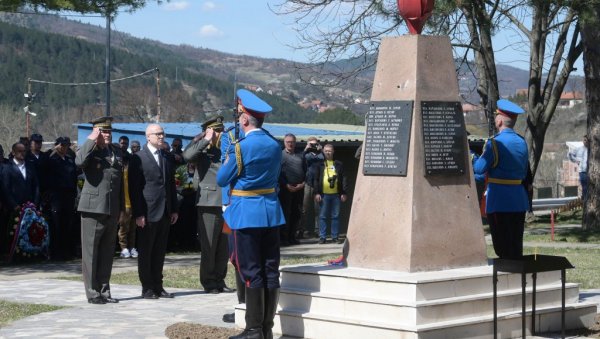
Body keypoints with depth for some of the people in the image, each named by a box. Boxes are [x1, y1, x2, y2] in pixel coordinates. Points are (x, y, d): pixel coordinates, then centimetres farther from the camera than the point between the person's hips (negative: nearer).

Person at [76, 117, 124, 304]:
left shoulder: (117, 150, 13)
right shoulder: (89, 150, -4)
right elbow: (79, 161, -29)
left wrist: (122, 207, 15)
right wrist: (92, 140, -18)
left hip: (112, 210, 6)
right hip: (93, 208, -6)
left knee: (107, 252, 11)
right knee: (91, 252, 0)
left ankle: (104, 291, 19)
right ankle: (92, 293, 5)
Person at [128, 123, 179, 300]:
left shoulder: (167, 158, 14)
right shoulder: (138, 158, -4)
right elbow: (134, 188, -7)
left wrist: (174, 209, 11)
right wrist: (138, 213, -13)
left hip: (165, 212, 6)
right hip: (148, 212, -6)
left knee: (159, 252, 10)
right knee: (145, 252, 2)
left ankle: (158, 286, 16)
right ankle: (147, 288, 7)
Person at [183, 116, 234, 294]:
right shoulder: (202, 152, -2)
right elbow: (187, 155, -23)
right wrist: (206, 140, -16)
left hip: (226, 204, 6)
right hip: (209, 205, -6)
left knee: (224, 246, 9)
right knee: (209, 246, 0)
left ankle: (219, 280, 18)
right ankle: (208, 282, 8)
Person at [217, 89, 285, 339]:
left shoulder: (240, 147, -13)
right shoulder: (275, 145, 5)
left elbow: (221, 180, -4)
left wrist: (227, 157, 13)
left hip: (247, 214, -6)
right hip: (272, 213, 6)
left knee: (251, 272, -2)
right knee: (271, 271, 7)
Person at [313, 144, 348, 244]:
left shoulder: (339, 164, 9)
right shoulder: (320, 164, 6)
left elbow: (343, 179, 7)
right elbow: (316, 179, 3)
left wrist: (344, 193, 0)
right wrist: (317, 193, -6)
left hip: (336, 194, 1)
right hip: (324, 194, -1)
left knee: (335, 216, 5)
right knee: (323, 216, 2)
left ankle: (335, 236, 11)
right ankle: (322, 237, 6)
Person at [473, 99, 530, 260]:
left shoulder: (495, 143, -13)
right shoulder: (522, 142, 8)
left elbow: (479, 169, -14)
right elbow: (525, 173, 13)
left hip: (499, 200, -6)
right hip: (519, 200, 6)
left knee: (502, 247, -1)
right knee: (516, 245, 12)